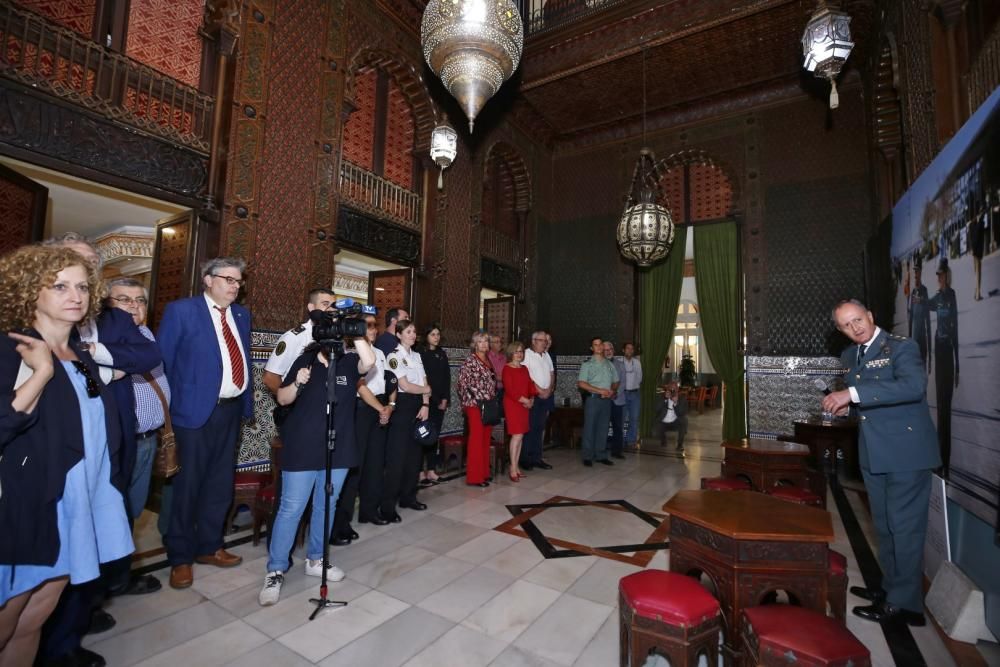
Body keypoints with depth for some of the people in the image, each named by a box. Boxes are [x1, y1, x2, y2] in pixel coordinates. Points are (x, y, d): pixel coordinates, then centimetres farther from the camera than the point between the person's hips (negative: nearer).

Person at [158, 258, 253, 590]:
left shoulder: (241, 315, 10)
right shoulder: (181, 310, -7)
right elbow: (160, 361, -6)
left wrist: (247, 401, 9)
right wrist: (169, 407, -8)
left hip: (231, 409, 6)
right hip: (196, 410, -6)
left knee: (220, 484, 15)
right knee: (187, 485, 6)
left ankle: (209, 546, 32)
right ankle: (180, 557, 24)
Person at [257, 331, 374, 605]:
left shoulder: (350, 362, -1)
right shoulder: (306, 360, -2)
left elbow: (369, 361, -24)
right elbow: (282, 399, 0)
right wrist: (298, 384, -20)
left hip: (338, 449, 2)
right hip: (302, 449, -2)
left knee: (326, 506, 15)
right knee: (291, 508, 2)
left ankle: (315, 559, 32)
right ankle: (275, 571, 16)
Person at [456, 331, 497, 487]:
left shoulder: (488, 361, 14)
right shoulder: (470, 360, -7)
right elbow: (464, 383, -12)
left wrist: (493, 401, 13)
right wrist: (479, 401, -13)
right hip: (475, 404, -7)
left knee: (486, 440, 11)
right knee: (476, 439, -5)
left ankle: (483, 472, 21)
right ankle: (474, 476, 3)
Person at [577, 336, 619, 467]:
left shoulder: (609, 364, 13)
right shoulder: (587, 364, -3)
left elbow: (615, 381, 19)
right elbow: (581, 383, -11)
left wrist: (612, 391, -4)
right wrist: (600, 391, -15)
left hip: (607, 400, 4)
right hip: (593, 399, -4)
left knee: (603, 428, 8)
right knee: (590, 427, -1)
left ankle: (601, 455, 17)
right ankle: (588, 456, 7)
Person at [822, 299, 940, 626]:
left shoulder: (901, 346, -12)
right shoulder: (849, 356, 10)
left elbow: (914, 385, -30)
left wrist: (853, 394, -34)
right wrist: (845, 405, 2)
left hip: (906, 451, -7)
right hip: (873, 453, 8)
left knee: (905, 526, 2)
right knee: (884, 525, 19)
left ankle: (904, 602, 15)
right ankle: (890, 586, 34)